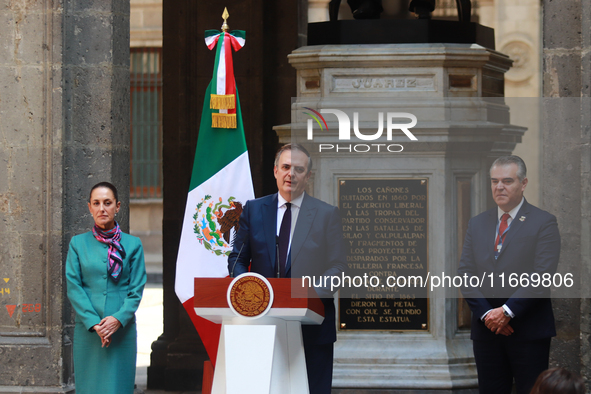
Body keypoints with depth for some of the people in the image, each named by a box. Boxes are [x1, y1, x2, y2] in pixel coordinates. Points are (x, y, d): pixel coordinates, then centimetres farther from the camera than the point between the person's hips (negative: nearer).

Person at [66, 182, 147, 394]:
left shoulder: (132, 245, 5)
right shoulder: (78, 244, 6)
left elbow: (137, 289, 2)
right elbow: (73, 287, 0)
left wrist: (119, 319, -14)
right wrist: (94, 323, -11)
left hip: (122, 329, 0)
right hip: (87, 330, 1)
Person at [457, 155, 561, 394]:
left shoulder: (543, 223, -1)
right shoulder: (477, 224, 14)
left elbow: (542, 276, -11)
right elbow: (465, 274, 8)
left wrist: (507, 311, -16)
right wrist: (486, 314, -7)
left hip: (529, 330, -4)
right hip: (487, 330, 4)